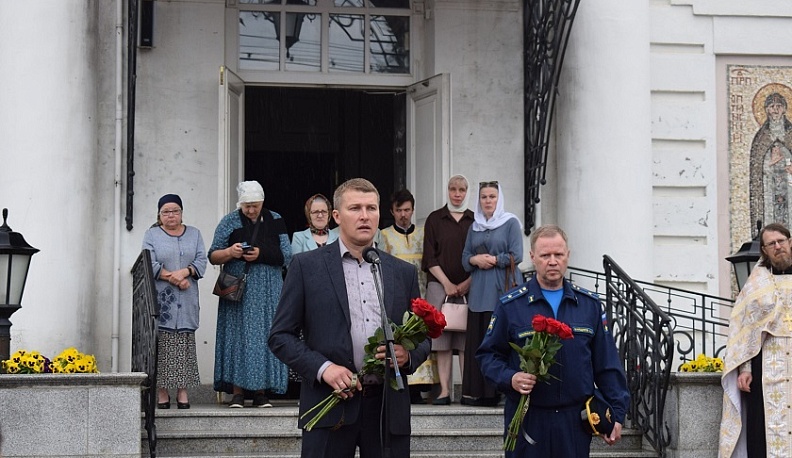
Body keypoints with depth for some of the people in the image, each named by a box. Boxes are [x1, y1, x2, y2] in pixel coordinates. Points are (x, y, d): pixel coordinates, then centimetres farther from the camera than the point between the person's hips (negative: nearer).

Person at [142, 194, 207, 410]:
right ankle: (162, 392, -3)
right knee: (162, 345, -6)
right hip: (160, 299, -2)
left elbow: (201, 261, 4)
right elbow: (149, 265, -3)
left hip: (187, 300, 2)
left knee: (185, 343, -3)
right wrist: (172, 278, -13)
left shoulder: (194, 234, 15)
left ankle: (183, 392, -1)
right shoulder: (151, 235, 9)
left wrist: (184, 272, -14)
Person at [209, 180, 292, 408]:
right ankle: (237, 391, -2)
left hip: (267, 291, 1)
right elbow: (213, 256, 4)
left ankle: (261, 391, 2)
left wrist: (261, 254, -13)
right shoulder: (229, 222, 5)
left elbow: (286, 256, 1)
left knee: (264, 336, -1)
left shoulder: (275, 221, 6)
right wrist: (229, 252, -15)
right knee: (237, 335, -5)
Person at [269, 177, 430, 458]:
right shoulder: (307, 266, 4)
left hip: (388, 406, 3)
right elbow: (280, 336, 2)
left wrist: (408, 356, -5)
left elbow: (422, 338, 17)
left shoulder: (403, 272, 13)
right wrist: (322, 367, -12)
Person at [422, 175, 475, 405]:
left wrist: (467, 283, -4)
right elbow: (430, 258, 3)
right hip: (440, 285, -1)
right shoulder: (434, 219, 8)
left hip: (469, 287, 1)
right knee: (442, 338, -4)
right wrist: (447, 284, -6)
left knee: (467, 338, -4)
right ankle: (444, 390, -4)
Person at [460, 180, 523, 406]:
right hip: (479, 292, 5)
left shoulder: (511, 223, 3)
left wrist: (493, 260, -6)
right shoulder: (474, 227, 18)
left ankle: (499, 391, -7)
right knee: (477, 341, 0)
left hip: (504, 290, -5)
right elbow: (465, 258, 16)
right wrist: (476, 260, -4)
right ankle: (476, 392, 3)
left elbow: (516, 256, -5)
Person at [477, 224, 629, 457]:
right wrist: (509, 378, -16)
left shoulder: (589, 304, 7)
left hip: (576, 419, 2)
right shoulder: (510, 305, 0)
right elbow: (488, 354, 3)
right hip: (527, 418, -2)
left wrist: (616, 412, 5)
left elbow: (606, 363, 9)